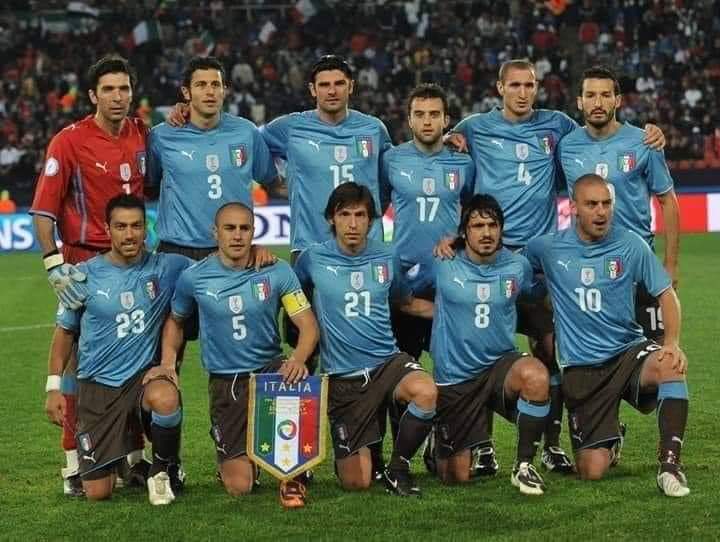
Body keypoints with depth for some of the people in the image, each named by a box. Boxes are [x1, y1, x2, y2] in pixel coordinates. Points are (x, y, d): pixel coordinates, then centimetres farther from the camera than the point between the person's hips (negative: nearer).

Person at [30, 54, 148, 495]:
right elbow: (44, 209, -10)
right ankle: (75, 462, 6)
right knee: (80, 358, -1)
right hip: (86, 263, -5)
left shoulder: (143, 135, 6)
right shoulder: (69, 141, -8)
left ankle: (137, 453, 22)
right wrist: (53, 262, -21)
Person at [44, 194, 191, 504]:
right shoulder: (85, 275, -3)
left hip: (143, 375, -1)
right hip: (97, 385, 1)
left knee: (165, 398, -40)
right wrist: (54, 387, 4)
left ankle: (161, 471, -9)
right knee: (97, 493, -4)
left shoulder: (166, 268, -3)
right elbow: (65, 331, 9)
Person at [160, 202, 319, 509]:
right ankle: (233, 458, 32)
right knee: (240, 487, -9)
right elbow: (175, 321, 14)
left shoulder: (277, 273, -6)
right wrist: (168, 364, -1)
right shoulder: (194, 278, -4)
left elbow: (308, 326, -9)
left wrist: (298, 359, -29)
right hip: (225, 382, 0)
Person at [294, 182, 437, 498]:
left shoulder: (386, 259, 5)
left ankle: (398, 468, -8)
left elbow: (408, 303, 21)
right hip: (343, 376, -2)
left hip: (388, 362, 2)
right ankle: (346, 456, 35)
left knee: (426, 392, -35)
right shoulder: (314, 259, -1)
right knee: (356, 483, -6)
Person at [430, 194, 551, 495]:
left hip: (502, 364, 1)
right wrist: (445, 311, 1)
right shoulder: (444, 265, -7)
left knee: (536, 375, -36)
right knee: (456, 477, 2)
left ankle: (524, 465, -18)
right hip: (455, 378, -1)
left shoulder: (517, 266, -1)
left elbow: (539, 296, 19)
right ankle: (441, 448, 42)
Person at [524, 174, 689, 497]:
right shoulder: (548, 248, -2)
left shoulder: (630, 244, -4)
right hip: (581, 368, 1)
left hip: (628, 350, -1)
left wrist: (672, 343, -17)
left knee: (670, 365, -38)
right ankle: (609, 441, 36)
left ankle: (669, 463, -28)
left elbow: (666, 294, -2)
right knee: (592, 471, -4)